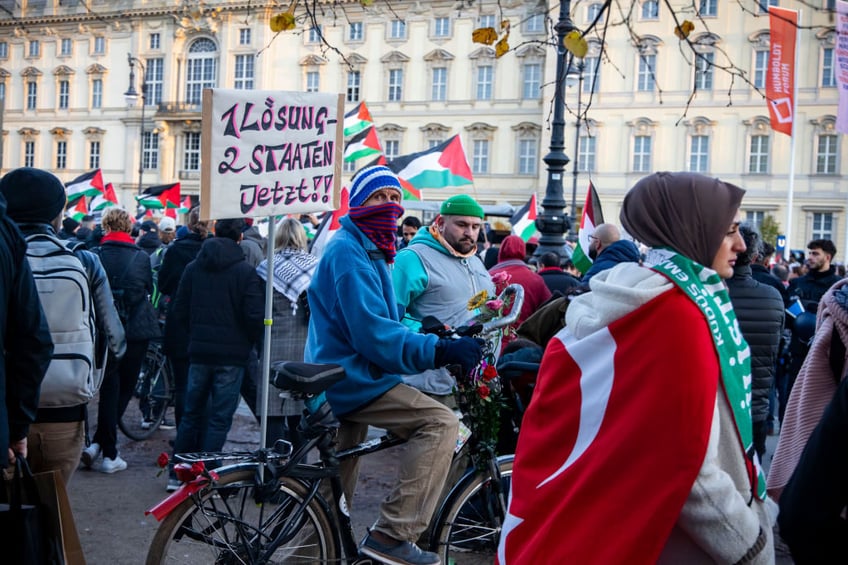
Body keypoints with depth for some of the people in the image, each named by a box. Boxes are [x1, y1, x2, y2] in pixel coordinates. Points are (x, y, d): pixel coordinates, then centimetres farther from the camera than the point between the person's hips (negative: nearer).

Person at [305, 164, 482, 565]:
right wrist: (440, 350, -28)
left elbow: (383, 320, 24)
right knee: (441, 423, -22)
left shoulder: (369, 250, 18)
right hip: (350, 377, -11)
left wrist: (427, 333, 9)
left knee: (333, 498, 20)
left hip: (341, 378, 11)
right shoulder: (348, 253, -15)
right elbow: (373, 334, -25)